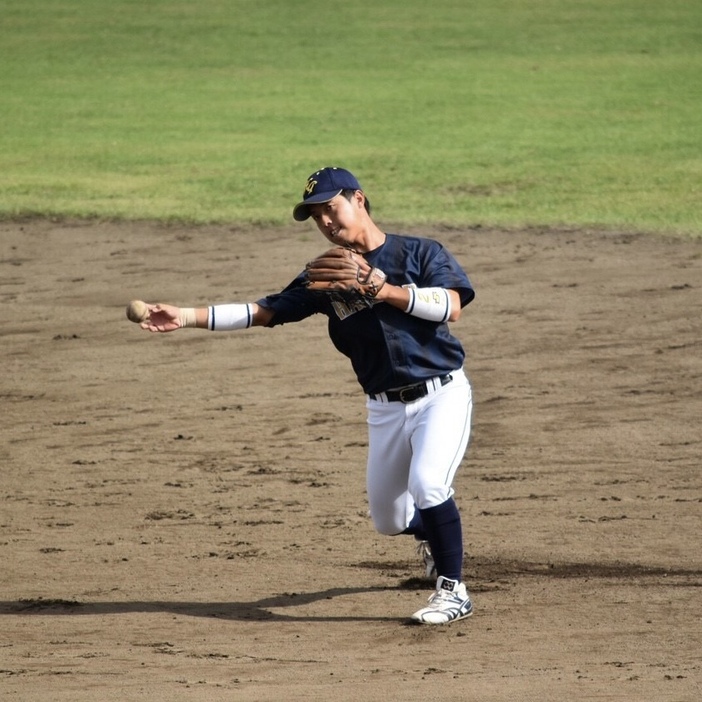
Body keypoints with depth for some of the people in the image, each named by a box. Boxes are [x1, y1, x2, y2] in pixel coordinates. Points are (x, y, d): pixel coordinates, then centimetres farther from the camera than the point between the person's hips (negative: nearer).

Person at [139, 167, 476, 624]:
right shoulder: (328, 276, 4)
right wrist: (187, 317, -10)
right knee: (388, 519, 10)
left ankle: (453, 591, -11)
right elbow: (263, 311, -1)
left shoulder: (421, 253, -6)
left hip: (441, 394, -5)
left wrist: (383, 289, -30)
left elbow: (450, 307, -22)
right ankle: (432, 535, 46)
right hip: (385, 409, 5)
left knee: (427, 483, -27)